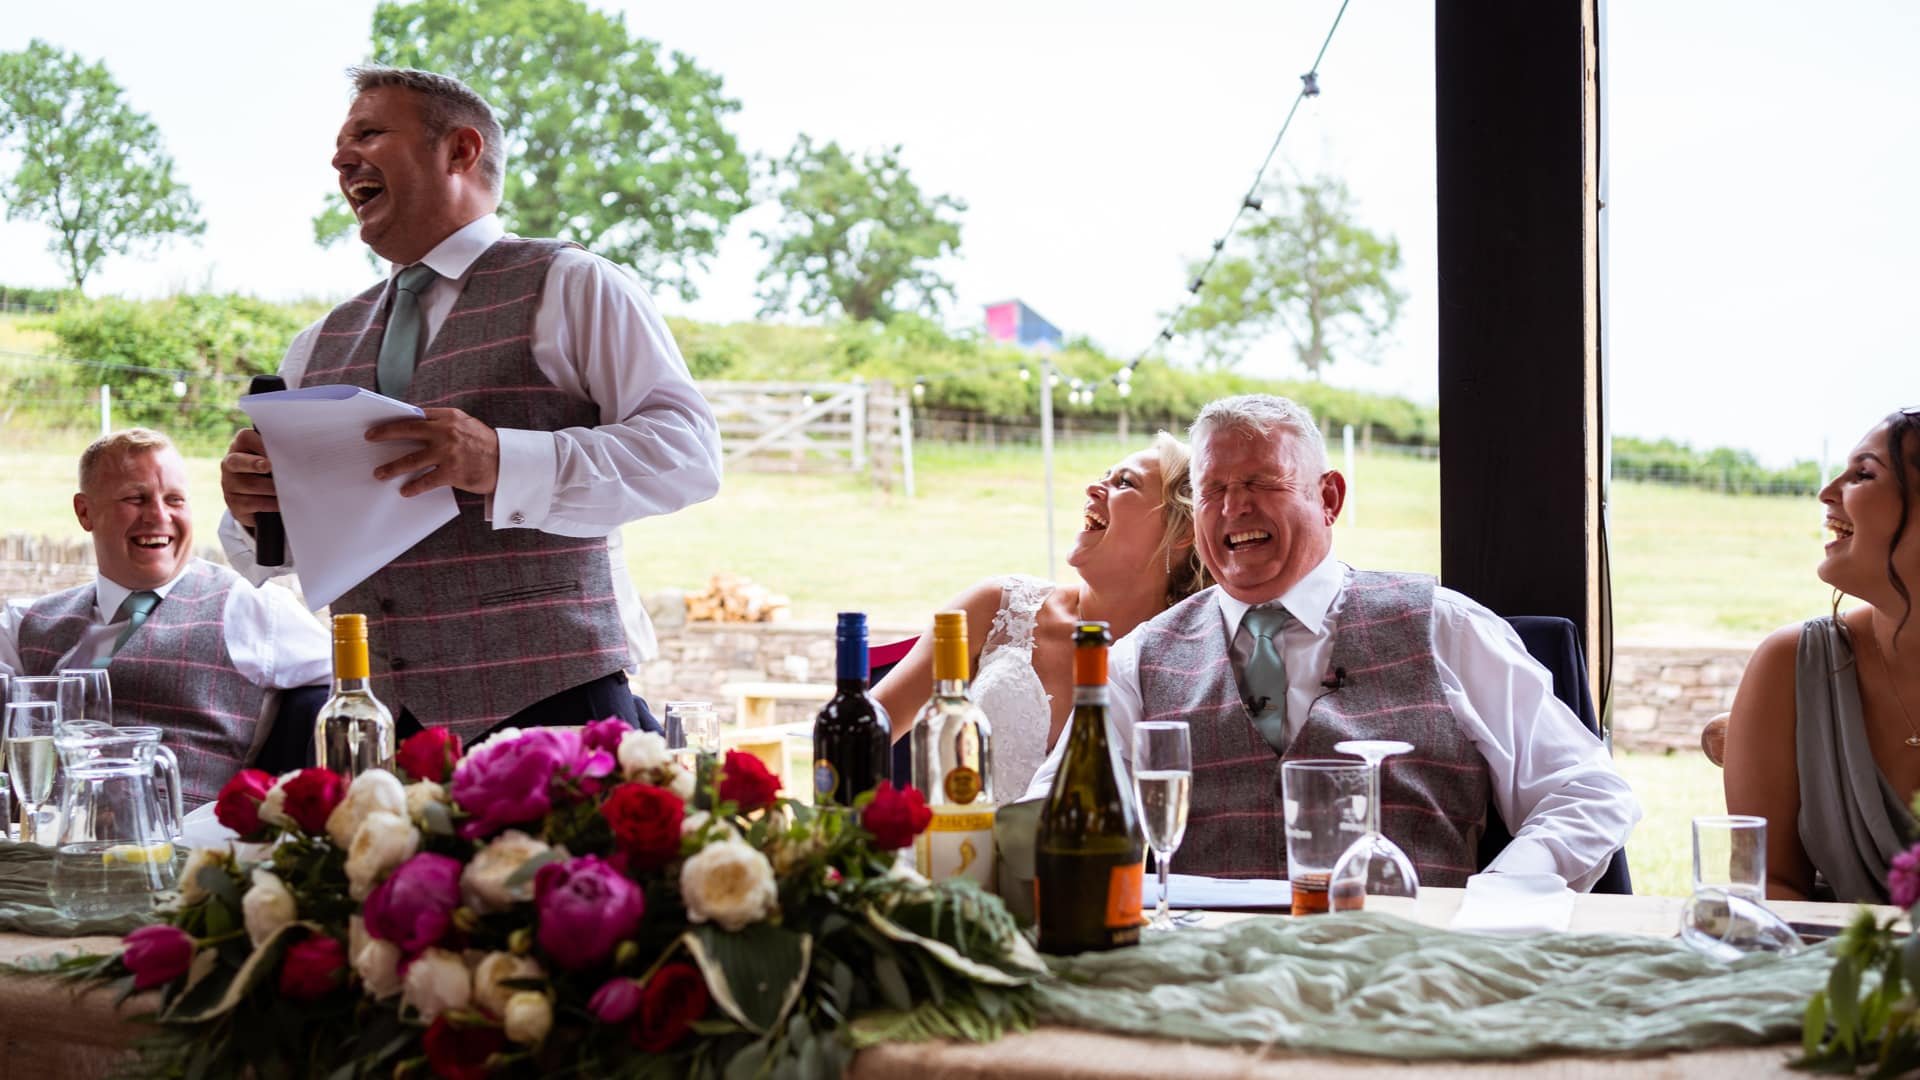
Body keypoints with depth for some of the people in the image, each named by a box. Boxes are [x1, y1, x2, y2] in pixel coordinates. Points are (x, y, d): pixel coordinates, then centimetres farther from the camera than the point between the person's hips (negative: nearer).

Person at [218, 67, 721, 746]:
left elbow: (689, 451, -9)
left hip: (547, 700, -4)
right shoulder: (320, 346, 20)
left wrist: (503, 463, -22)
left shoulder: (569, 287, 4)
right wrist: (249, 505, -3)